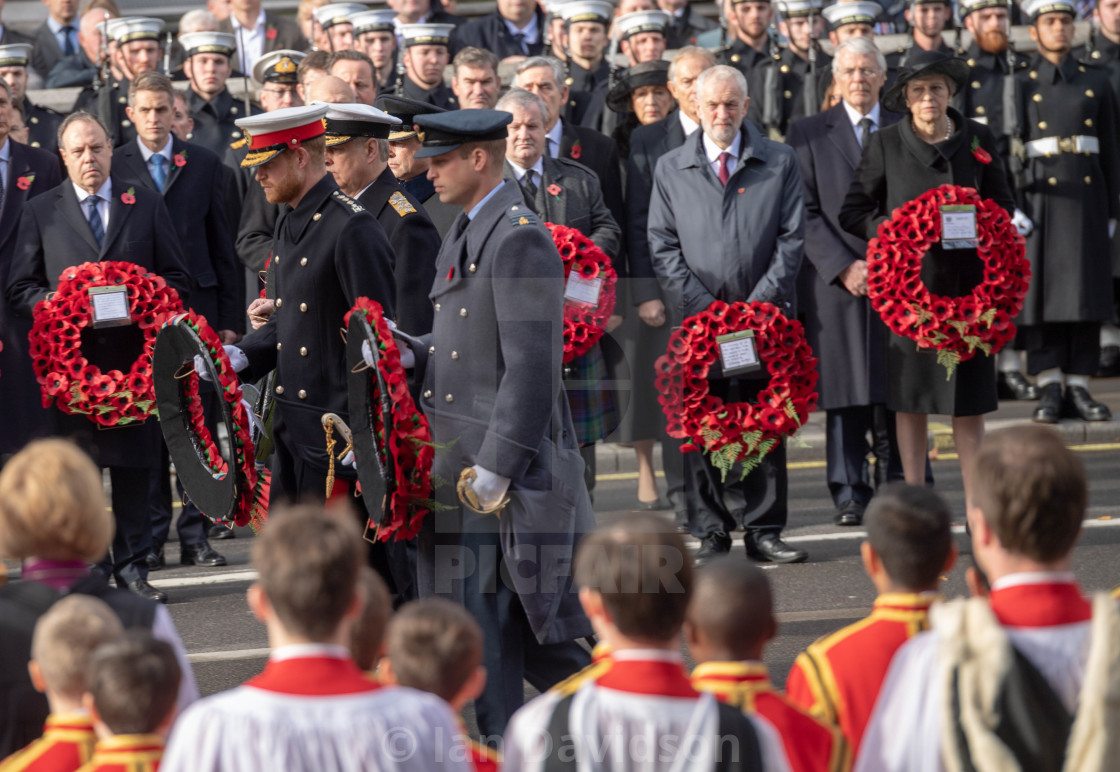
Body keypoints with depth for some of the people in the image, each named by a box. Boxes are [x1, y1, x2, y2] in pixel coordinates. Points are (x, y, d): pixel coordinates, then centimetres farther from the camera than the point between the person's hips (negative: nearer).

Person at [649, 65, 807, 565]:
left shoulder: (780, 163, 9)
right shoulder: (670, 169, 10)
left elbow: (791, 239, 3)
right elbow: (662, 246, 4)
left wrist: (760, 304, -9)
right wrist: (705, 307, -7)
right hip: (698, 316, 0)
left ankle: (763, 531, 7)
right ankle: (711, 533, 5)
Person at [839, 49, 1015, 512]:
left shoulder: (978, 140, 7)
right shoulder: (885, 145, 1)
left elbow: (1003, 205, 13)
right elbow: (852, 214, 3)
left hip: (966, 280, 1)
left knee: (968, 403, 2)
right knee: (910, 399, 3)